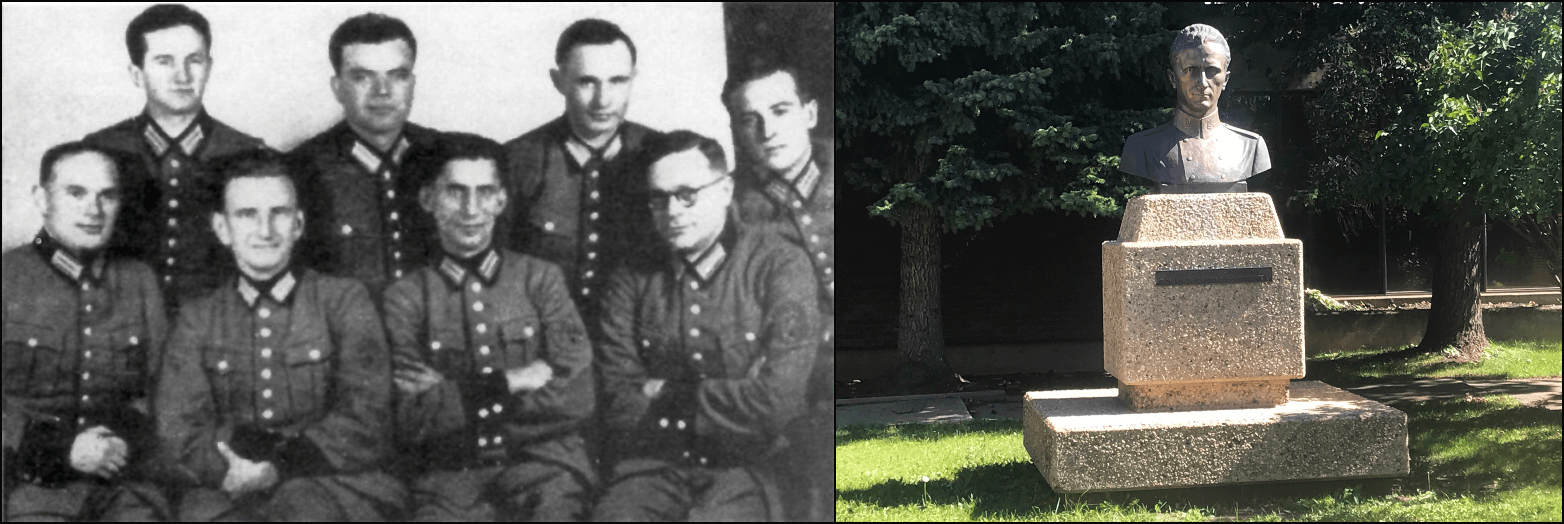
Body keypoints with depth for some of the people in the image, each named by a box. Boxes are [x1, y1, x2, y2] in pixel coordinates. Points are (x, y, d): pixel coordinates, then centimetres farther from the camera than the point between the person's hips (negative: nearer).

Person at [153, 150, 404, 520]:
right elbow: (177, 438, 5)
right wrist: (231, 469, -17)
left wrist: (280, 462, -14)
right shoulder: (197, 319, 16)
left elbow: (364, 426, 1)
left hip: (333, 482, -1)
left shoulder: (344, 299, 11)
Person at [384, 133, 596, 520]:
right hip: (450, 474, -1)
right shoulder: (405, 297, 8)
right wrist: (513, 383, -6)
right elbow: (414, 418, -2)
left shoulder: (541, 279, 10)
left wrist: (451, 393, -3)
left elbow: (577, 399, -2)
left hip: (543, 463, 1)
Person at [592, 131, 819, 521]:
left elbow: (777, 401, -8)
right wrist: (734, 396, -3)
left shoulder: (780, 266, 2)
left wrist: (667, 399, 2)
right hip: (652, 467, 2)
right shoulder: (630, 283, 10)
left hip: (747, 465, -2)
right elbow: (619, 408, 2)